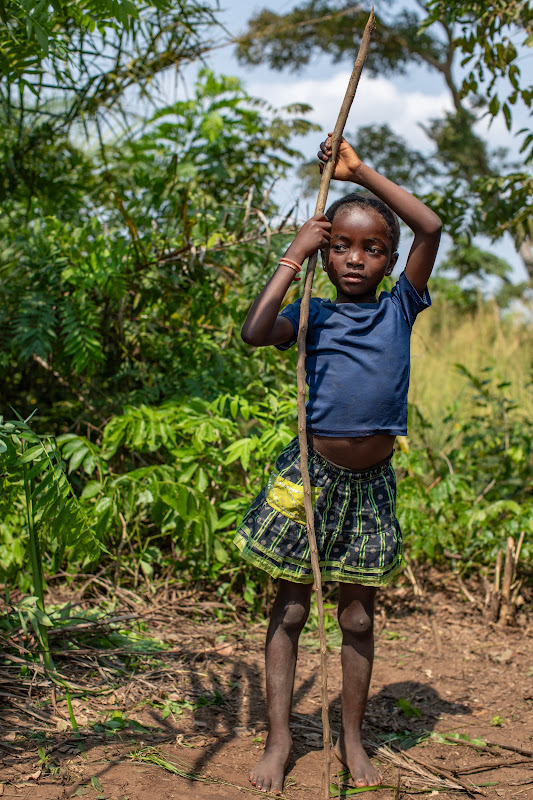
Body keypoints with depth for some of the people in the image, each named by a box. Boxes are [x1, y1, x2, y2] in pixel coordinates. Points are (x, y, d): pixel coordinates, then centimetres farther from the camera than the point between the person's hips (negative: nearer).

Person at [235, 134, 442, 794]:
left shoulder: (400, 308, 4)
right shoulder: (312, 314, 1)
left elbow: (429, 228, -8)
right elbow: (255, 333, -20)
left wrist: (360, 171, -5)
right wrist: (294, 255, -14)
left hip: (371, 482, 1)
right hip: (311, 474, -1)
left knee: (358, 617, 10)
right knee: (290, 609, 5)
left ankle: (352, 739, 25)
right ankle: (279, 739, 15)